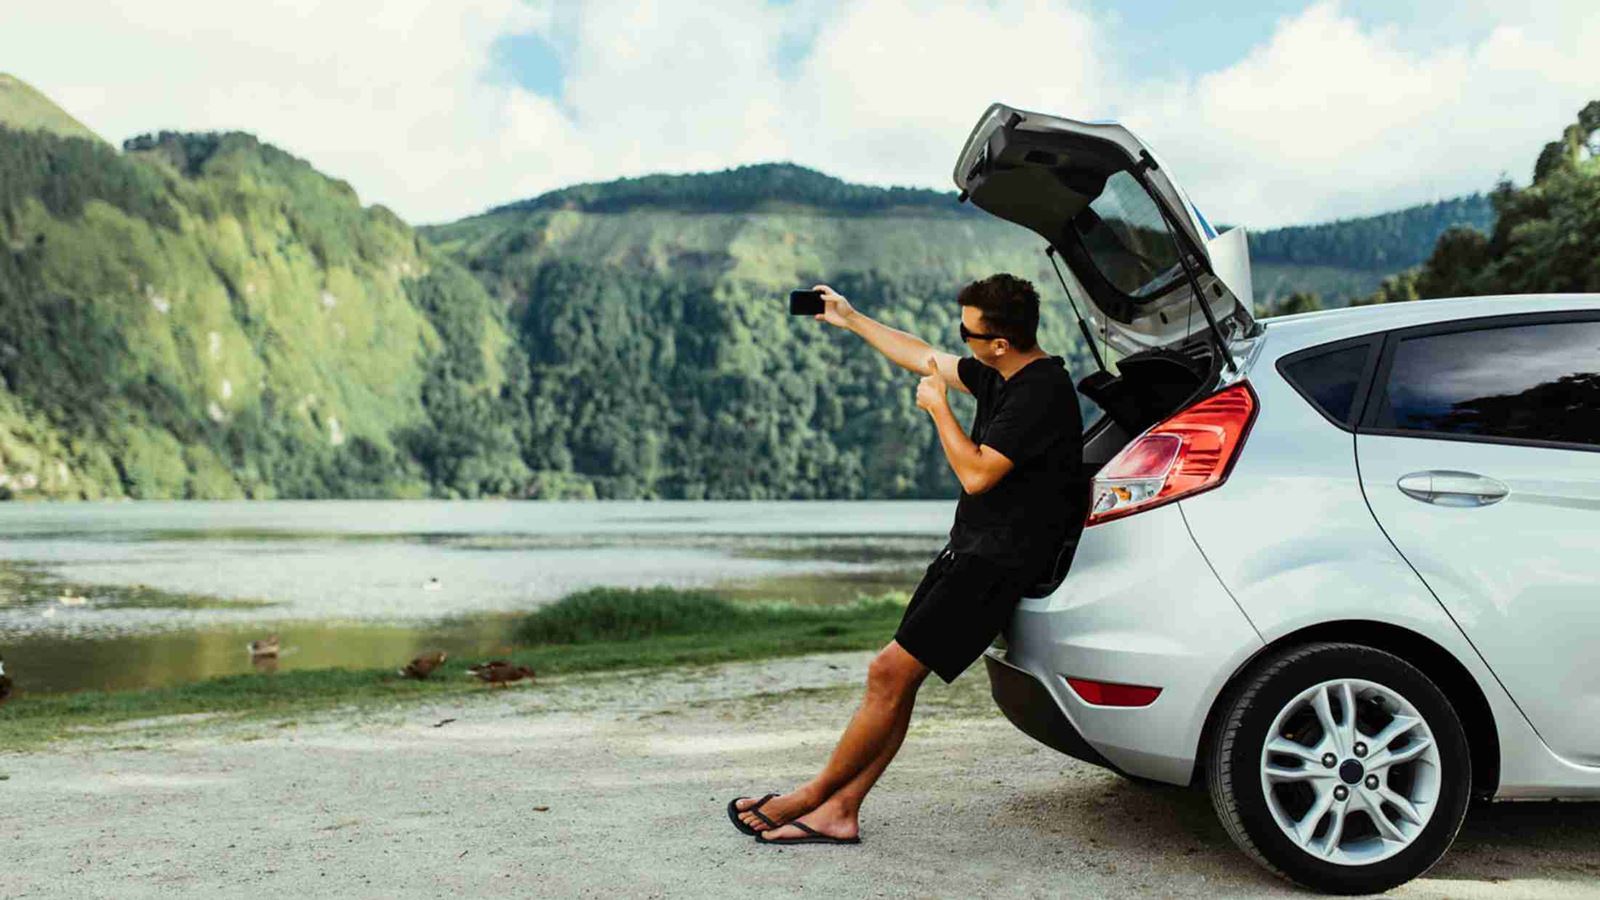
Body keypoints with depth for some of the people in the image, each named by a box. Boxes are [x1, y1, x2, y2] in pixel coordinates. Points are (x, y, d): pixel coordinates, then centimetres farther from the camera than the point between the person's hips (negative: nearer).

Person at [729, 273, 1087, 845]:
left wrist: (938, 408, -9)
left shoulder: (1041, 392, -18)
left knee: (892, 672, -12)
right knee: (894, 677, 5)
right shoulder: (1001, 377, 11)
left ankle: (813, 795, 1)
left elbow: (977, 474, -22)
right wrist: (850, 319, 30)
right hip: (969, 548, 10)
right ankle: (838, 812, 9)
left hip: (999, 562, -10)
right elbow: (926, 359, 25)